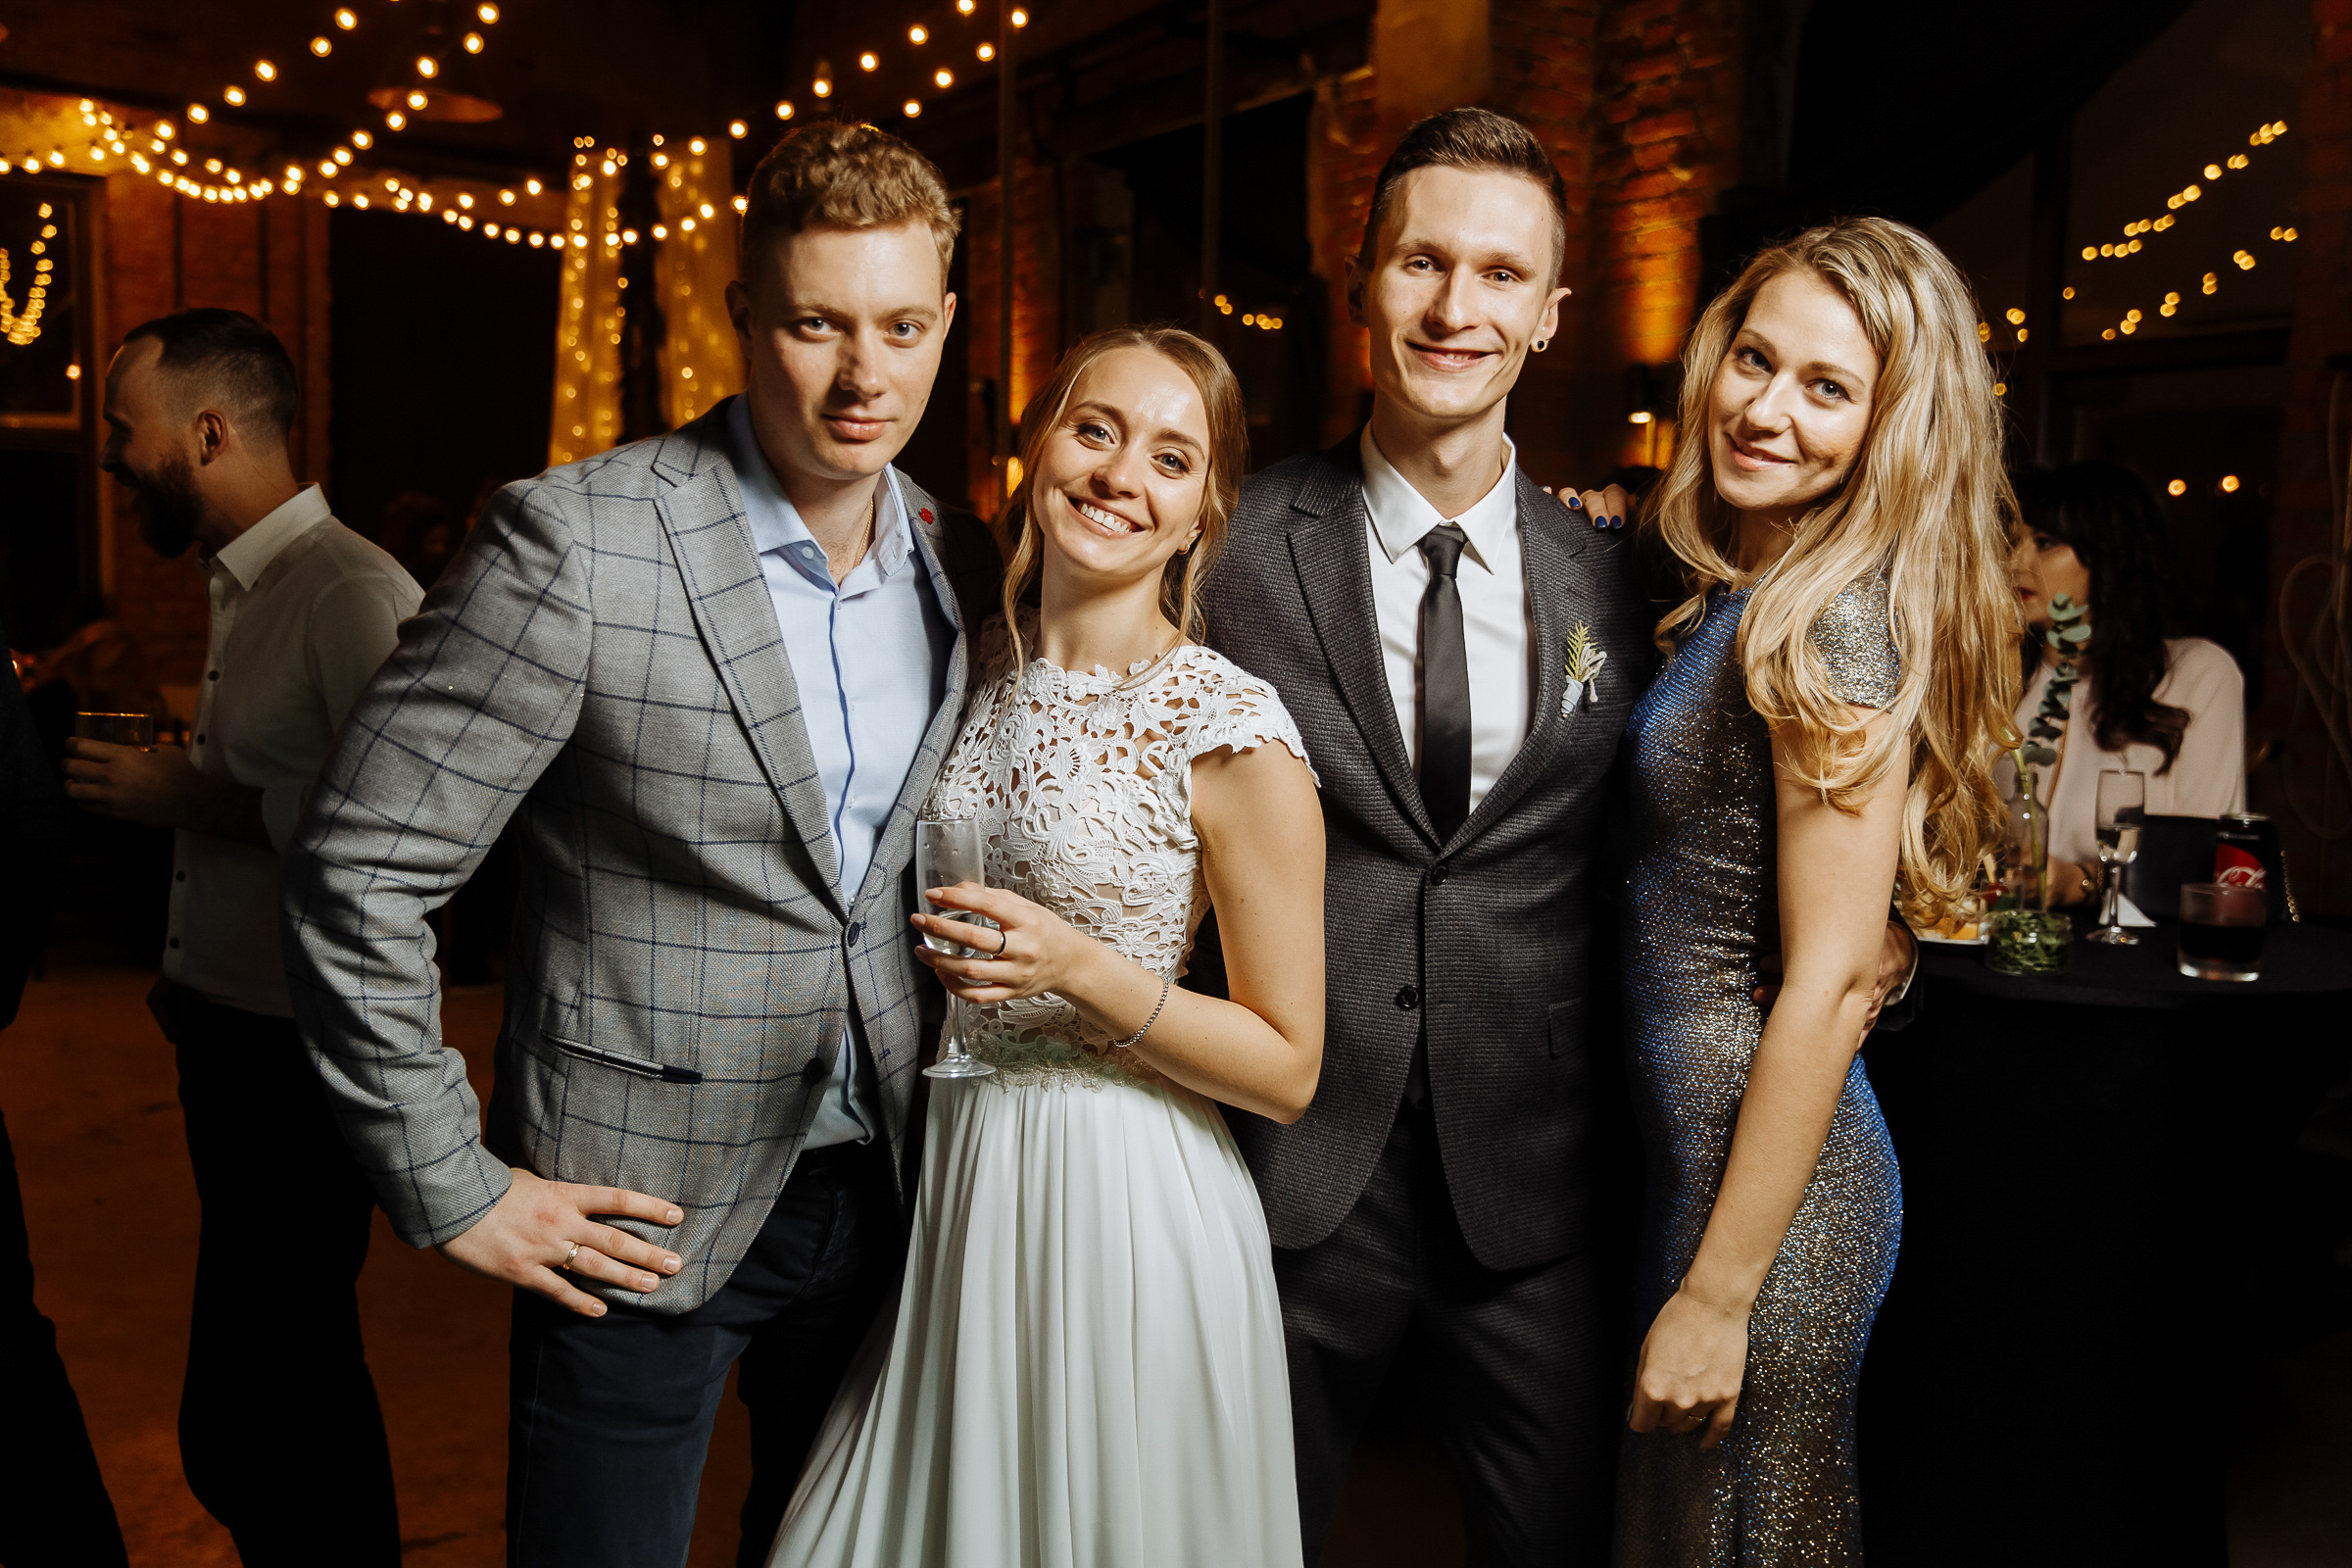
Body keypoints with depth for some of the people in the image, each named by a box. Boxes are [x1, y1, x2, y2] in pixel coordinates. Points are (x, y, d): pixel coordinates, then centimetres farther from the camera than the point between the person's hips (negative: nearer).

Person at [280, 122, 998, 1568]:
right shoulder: (574, 548, -18)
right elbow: (359, 874, -15)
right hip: (638, 1215, -5)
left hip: (884, 1185, 5)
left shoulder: (960, 563, 1)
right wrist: (453, 1192, -12)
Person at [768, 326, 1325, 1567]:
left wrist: (1081, 969, -21)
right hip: (946, 1169, 5)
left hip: (1122, 1200, -5)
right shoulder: (973, 665, 3)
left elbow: (1288, 1069, -12)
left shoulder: (1234, 738, -15)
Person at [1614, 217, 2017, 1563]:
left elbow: (1831, 982, -22)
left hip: (1771, 1184, -9)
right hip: (1702, 1145, 9)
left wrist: (1718, 1295, -19)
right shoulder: (1743, 592, 8)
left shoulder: (1831, 622, -20)